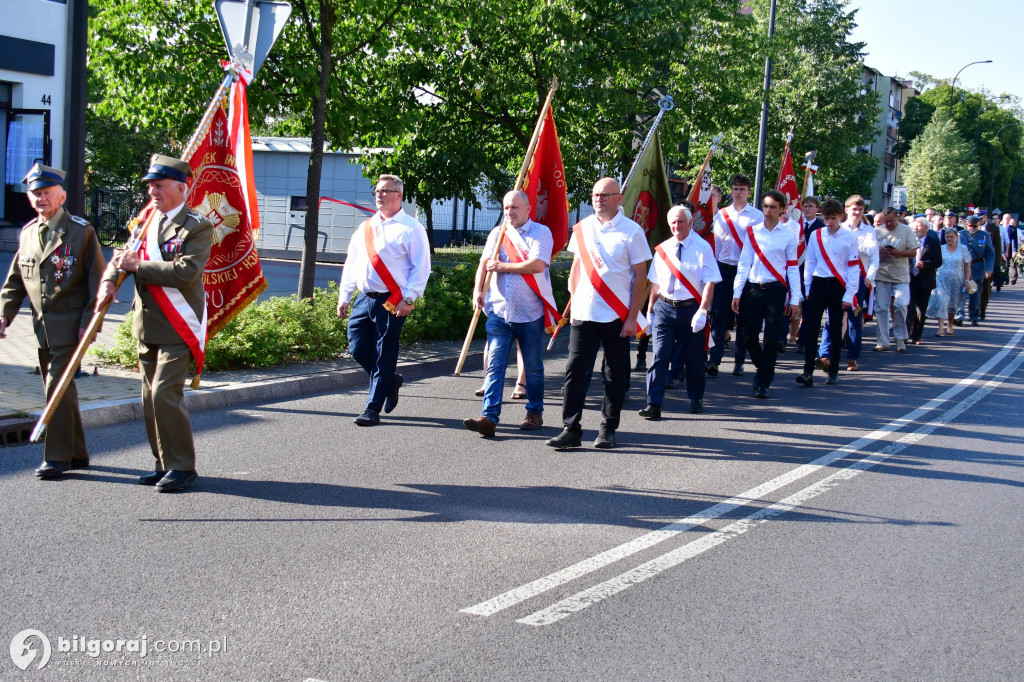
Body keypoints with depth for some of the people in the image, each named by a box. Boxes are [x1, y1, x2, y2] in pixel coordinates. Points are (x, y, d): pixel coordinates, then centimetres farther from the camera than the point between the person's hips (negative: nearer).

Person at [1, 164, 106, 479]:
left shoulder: (81, 231, -5)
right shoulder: (27, 233, 12)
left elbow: (97, 281, -7)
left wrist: (89, 322, -13)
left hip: (70, 325, -6)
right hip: (41, 327, 6)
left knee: (58, 388, -10)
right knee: (60, 389, 12)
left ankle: (57, 457, -2)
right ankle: (76, 453, 22)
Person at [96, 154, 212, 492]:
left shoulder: (197, 227, -9)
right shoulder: (146, 222, 13)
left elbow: (186, 271, -22)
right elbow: (122, 257, 17)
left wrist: (138, 265, -17)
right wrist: (108, 281, -5)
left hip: (178, 327, -8)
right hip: (147, 325, 8)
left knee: (165, 393, -13)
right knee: (151, 397, 11)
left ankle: (182, 466, -2)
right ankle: (163, 463, 22)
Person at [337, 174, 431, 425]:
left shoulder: (411, 228, -3)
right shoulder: (365, 227, 16)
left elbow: (421, 267, -7)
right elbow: (351, 264, 20)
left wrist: (408, 299, -15)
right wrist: (344, 296, 14)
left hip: (392, 301, -6)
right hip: (364, 298, 6)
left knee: (384, 356, -2)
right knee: (357, 349, 6)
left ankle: (373, 409, 5)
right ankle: (390, 380, 30)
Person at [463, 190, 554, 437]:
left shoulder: (541, 232, -2)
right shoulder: (498, 233, 13)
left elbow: (538, 265, -16)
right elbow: (485, 263, 8)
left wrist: (503, 266, -9)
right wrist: (478, 289, -9)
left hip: (530, 313, -3)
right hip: (499, 311, 3)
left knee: (533, 367, 9)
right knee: (495, 365, -5)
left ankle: (535, 413, 23)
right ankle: (489, 417, -10)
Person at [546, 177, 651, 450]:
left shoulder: (631, 231, -4)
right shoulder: (582, 228, 8)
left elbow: (640, 276, -3)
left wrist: (632, 317, -8)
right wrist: (573, 303, 10)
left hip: (617, 316, -3)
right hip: (583, 313, 3)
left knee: (615, 374, 6)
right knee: (574, 370, -2)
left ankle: (608, 430, 17)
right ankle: (571, 430, 2)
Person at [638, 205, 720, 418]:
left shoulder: (702, 248, -4)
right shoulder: (662, 249, 7)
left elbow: (709, 282, -8)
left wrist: (702, 311, -17)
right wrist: (650, 309, 10)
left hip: (690, 308, -2)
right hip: (664, 307, 2)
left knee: (694, 357, 12)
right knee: (660, 355, -6)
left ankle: (696, 399, 30)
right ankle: (654, 404, -6)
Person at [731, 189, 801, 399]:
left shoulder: (788, 236, 4)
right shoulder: (752, 232, 7)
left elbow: (792, 268, 5)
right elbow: (744, 264, 6)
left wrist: (795, 299, 0)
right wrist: (737, 293, 1)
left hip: (775, 290, -2)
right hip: (752, 288, 2)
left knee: (771, 338, -3)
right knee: (748, 336, 4)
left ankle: (763, 383, 6)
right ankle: (762, 368, 32)